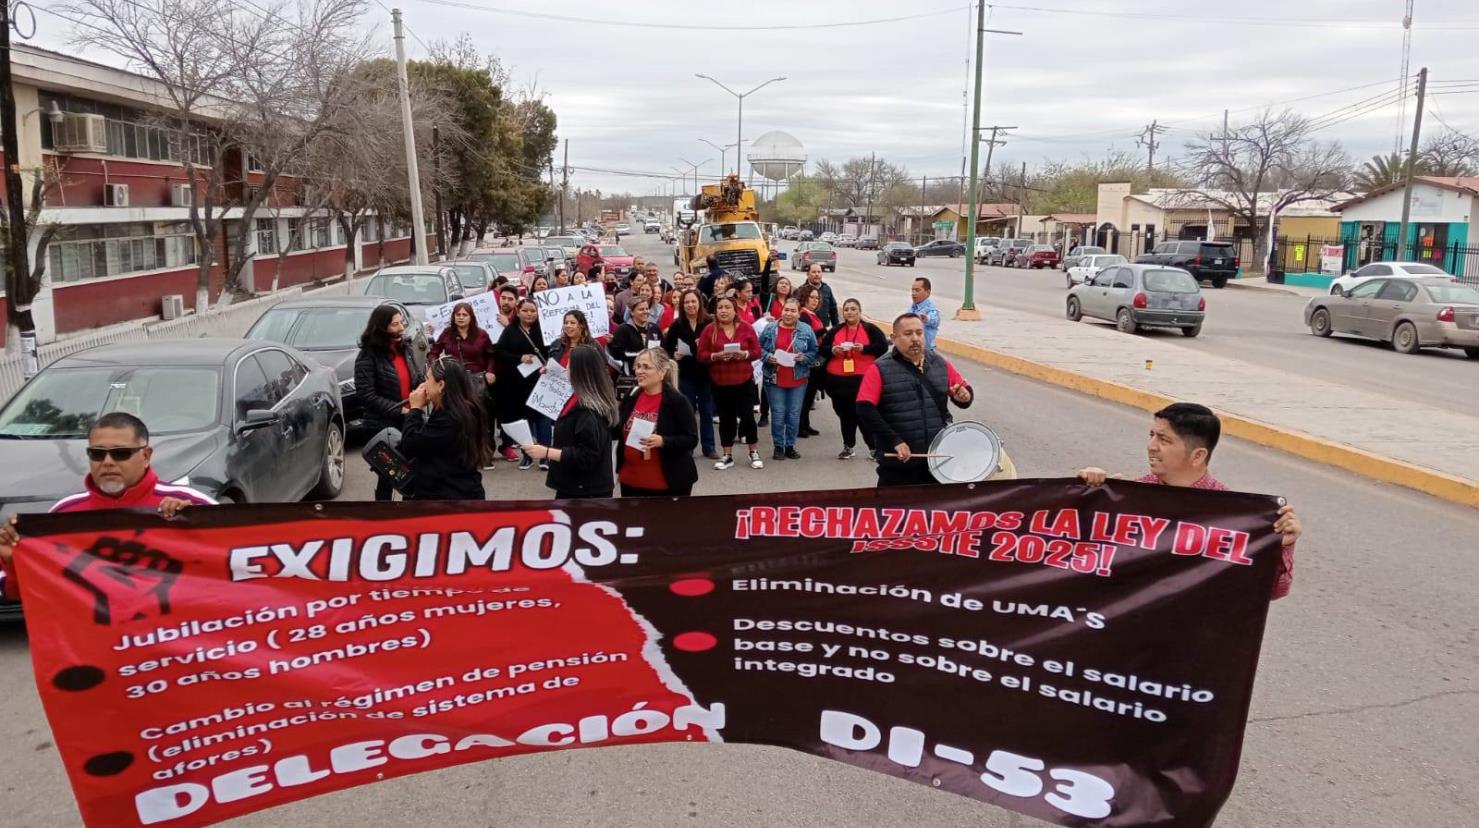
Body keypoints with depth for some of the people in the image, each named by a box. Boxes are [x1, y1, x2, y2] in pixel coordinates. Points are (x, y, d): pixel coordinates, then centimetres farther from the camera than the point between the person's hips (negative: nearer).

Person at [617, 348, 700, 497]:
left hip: (668, 483, -6)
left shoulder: (677, 401, -11)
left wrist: (663, 441, -25)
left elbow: (691, 439, -12)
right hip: (631, 481, 6)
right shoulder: (630, 398, 7)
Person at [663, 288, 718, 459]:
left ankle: (709, 447, 19)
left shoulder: (709, 323, -6)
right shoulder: (677, 325, -2)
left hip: (706, 373, 0)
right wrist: (674, 355, -16)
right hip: (686, 375, 0)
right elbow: (666, 348, 2)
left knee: (707, 411, 9)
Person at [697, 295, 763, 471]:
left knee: (747, 416, 0)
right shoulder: (709, 330, 0)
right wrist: (716, 356, -19)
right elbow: (701, 355, -2)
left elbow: (757, 351, 1)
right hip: (720, 383, 1)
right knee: (726, 418, 7)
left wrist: (744, 354, -18)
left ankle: (754, 453, 17)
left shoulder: (746, 328, 1)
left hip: (744, 381, -1)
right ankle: (728, 456, 18)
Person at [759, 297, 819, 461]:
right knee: (778, 414, 2)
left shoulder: (806, 331, 2)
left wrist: (804, 357, -12)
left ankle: (790, 446, 18)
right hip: (774, 379, -1)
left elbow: (814, 352, 7)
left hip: (798, 380, 1)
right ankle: (778, 446, 15)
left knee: (794, 415, 5)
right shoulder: (770, 329, 1)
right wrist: (768, 357, -12)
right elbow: (759, 348, 6)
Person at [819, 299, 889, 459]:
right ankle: (848, 447, 24)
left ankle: (873, 447, 4)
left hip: (863, 379, -4)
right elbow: (822, 349, 12)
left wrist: (863, 348, -19)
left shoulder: (871, 329, 2)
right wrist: (833, 350, -10)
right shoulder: (835, 331, 12)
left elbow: (883, 347, -6)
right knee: (845, 414, 11)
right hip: (837, 379, 4)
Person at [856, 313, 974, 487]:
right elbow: (864, 410, -14)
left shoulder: (940, 364, 6)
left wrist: (964, 396, -10)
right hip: (897, 463, -4)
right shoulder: (880, 369, -7)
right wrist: (894, 441, -20)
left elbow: (966, 391, 15)